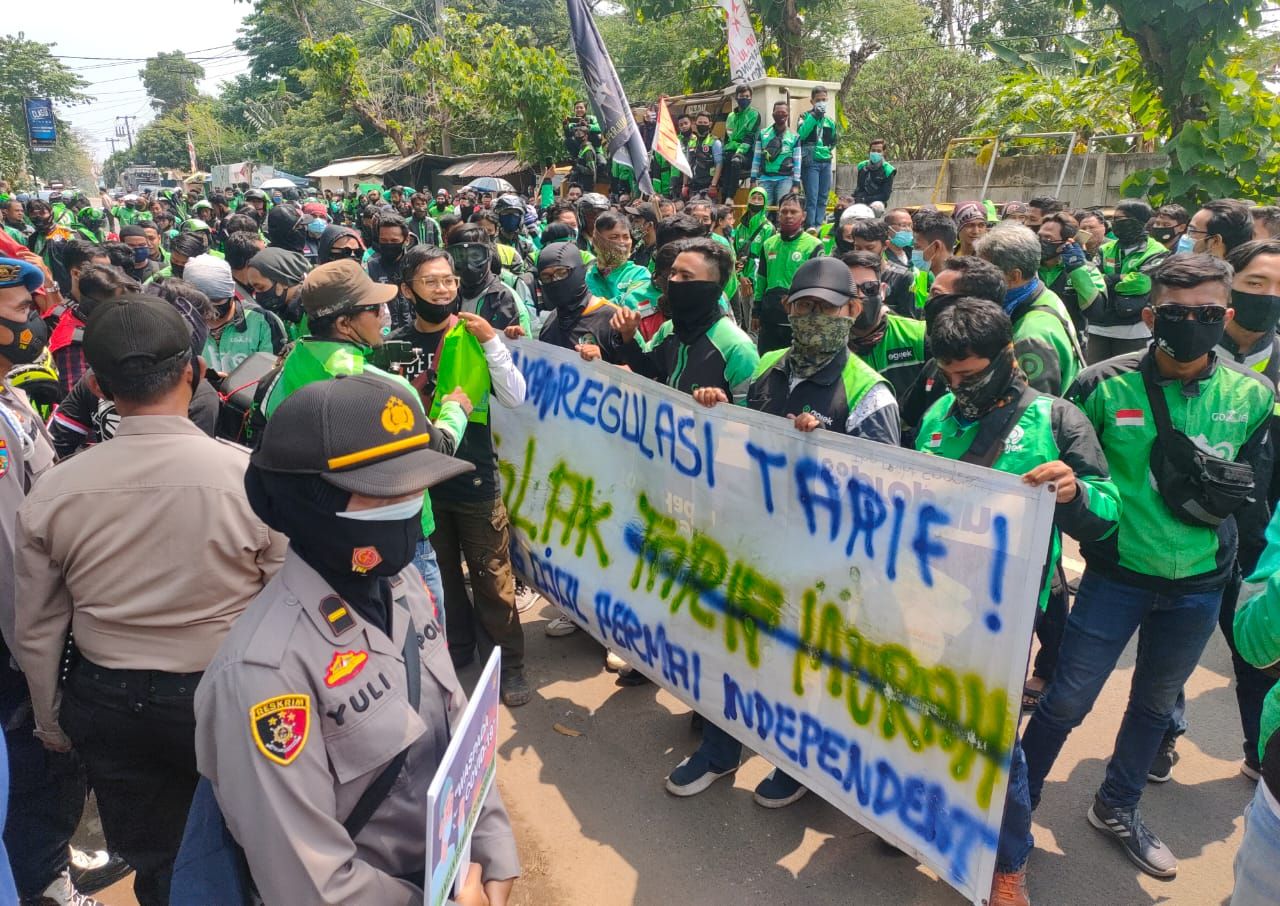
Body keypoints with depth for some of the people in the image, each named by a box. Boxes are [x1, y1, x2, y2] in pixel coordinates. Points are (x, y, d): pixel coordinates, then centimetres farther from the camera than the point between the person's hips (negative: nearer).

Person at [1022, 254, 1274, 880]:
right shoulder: (1105, 384, -13)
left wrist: (1208, 488, -17)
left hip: (1199, 583, 4)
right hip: (1116, 575, -3)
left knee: (1155, 702, 21)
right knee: (1067, 700, 4)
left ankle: (1117, 809, 43)